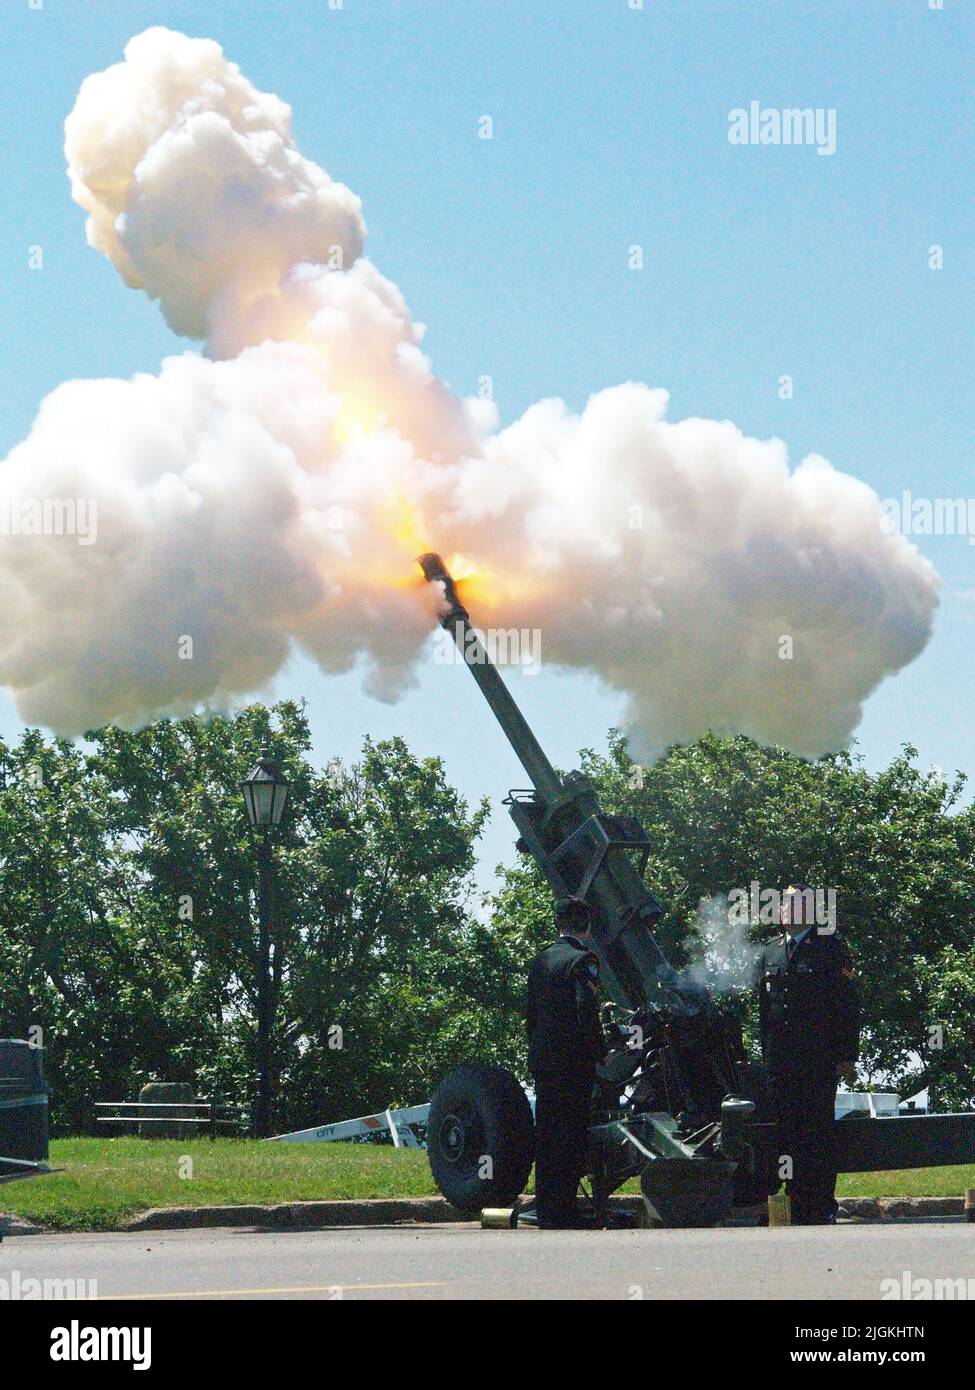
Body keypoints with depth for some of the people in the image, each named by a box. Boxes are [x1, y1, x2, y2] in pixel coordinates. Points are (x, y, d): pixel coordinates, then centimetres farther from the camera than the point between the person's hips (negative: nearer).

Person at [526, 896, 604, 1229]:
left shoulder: (541, 959, 12)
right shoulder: (583, 959, -10)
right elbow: (586, 1010, -18)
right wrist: (599, 1053, -9)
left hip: (542, 1060, 7)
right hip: (573, 1062, -7)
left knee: (546, 1135, 11)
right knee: (571, 1135, -4)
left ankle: (545, 1208, 14)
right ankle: (563, 1210, -7)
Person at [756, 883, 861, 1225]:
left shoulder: (830, 948, 3)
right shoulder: (770, 955, 17)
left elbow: (848, 1007, -1)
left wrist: (847, 1056, -7)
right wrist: (766, 1054, 14)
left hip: (820, 1059, -5)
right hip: (781, 1064, 5)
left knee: (819, 1132, -5)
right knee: (788, 1132, 3)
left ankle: (823, 1207, -2)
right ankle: (798, 1206, 6)